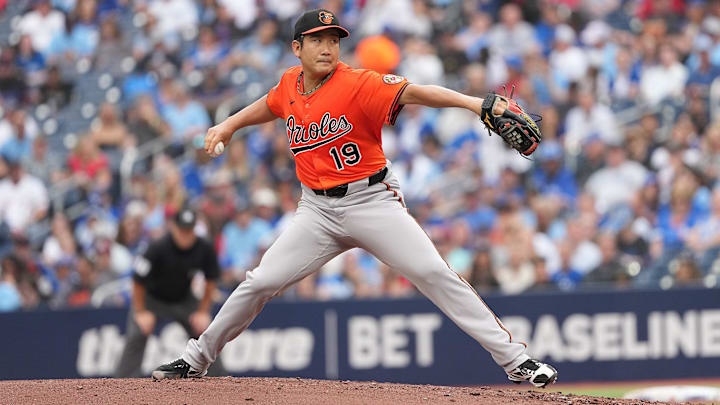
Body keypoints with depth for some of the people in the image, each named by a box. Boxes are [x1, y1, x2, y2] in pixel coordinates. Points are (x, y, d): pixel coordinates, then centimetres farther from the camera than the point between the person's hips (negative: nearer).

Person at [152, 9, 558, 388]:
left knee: (434, 274, -16)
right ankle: (197, 358, 19)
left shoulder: (359, 84, -16)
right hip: (318, 209, 5)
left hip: (372, 200, -4)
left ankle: (514, 358, -14)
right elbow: (271, 106, 28)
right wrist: (230, 124, 19)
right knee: (260, 283, 1)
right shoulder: (291, 83, 3)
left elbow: (414, 92, -31)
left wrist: (474, 102, -43)